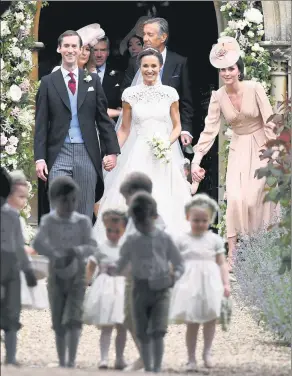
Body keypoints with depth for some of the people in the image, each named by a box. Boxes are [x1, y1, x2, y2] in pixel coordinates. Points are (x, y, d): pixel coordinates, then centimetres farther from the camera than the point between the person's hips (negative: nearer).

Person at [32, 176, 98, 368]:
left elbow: (92, 247, -8)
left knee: (73, 319, -16)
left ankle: (72, 360, -18)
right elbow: (38, 244, -20)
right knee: (58, 323, 6)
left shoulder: (83, 222, -5)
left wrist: (78, 250, -29)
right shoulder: (49, 221, -7)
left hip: (77, 275, -1)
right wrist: (56, 256, -35)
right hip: (56, 275, 1)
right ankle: (62, 362, 15)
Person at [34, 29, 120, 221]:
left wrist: (112, 151, 2)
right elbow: (41, 124, 2)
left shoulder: (92, 81, 9)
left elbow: (103, 118, 9)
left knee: (85, 214, 5)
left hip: (87, 154, 2)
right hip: (59, 154, -2)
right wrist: (39, 158, -5)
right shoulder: (48, 82, 5)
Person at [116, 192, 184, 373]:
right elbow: (121, 266, 11)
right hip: (141, 289, 3)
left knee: (158, 331, -17)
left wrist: (176, 276, -15)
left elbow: (179, 263, 7)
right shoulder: (132, 242, 6)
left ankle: (157, 369, -13)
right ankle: (148, 369, 20)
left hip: (160, 290, -3)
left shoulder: (164, 239, 1)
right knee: (143, 334, 7)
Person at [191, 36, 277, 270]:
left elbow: (269, 122, -13)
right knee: (235, 198, -12)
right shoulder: (218, 97, -6)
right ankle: (232, 255, -7)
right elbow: (210, 129, -8)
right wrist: (196, 160, -16)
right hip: (238, 150, 3)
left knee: (253, 199, -11)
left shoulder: (255, 89, -15)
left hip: (260, 148, -3)